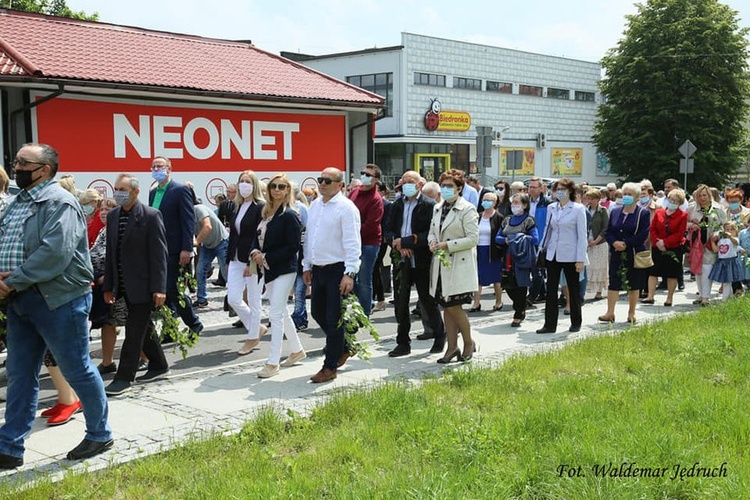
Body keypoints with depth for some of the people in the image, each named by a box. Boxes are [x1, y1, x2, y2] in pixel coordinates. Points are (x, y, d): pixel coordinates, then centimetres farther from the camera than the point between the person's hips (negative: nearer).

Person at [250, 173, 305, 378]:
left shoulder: (289, 215, -13)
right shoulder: (266, 212, 10)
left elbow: (292, 246, -17)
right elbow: (259, 236, 16)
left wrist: (266, 258, -17)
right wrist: (255, 252, -6)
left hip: (284, 269, -8)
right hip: (268, 269, 8)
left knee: (276, 314, -9)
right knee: (281, 312, 18)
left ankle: (273, 363, -5)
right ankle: (297, 350, 34)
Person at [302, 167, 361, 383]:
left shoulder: (346, 208, -12)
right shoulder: (315, 206, 12)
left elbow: (352, 243, -16)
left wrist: (350, 274, -22)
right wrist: (307, 266, 17)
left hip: (337, 270, -8)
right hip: (318, 269, 8)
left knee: (334, 319, -1)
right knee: (317, 312, 16)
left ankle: (330, 367, 9)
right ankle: (343, 347, 36)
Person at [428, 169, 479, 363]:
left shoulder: (467, 209, -8)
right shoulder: (438, 208, 13)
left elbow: (473, 238, -12)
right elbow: (432, 231, 22)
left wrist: (447, 245, -17)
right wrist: (433, 242, -1)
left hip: (459, 265, -7)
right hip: (441, 265, 7)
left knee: (453, 307, -7)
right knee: (446, 307, 9)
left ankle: (468, 343, 13)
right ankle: (452, 347, 17)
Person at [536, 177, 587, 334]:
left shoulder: (578, 209, -6)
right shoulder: (551, 208, 7)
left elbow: (582, 235, -7)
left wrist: (580, 259, -11)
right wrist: (543, 248, 10)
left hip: (570, 255, -4)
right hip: (553, 255, 4)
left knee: (574, 290, 9)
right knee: (551, 290, 2)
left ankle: (576, 323, 22)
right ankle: (550, 324, 6)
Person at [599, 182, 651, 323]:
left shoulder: (643, 213, -2)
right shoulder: (615, 212, 10)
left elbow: (643, 235, -11)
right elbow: (608, 232, 7)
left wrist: (625, 243, -16)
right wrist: (614, 242, -13)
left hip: (635, 254, -3)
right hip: (616, 254, 3)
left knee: (634, 285, 5)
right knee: (613, 283, 0)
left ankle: (631, 313, 16)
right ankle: (610, 313, 3)